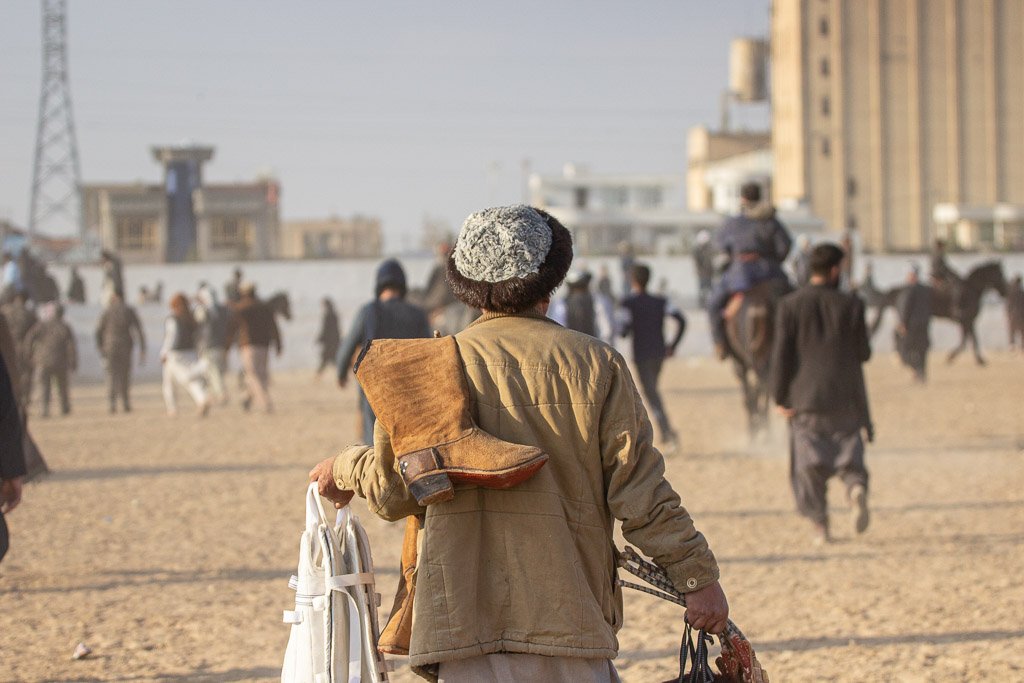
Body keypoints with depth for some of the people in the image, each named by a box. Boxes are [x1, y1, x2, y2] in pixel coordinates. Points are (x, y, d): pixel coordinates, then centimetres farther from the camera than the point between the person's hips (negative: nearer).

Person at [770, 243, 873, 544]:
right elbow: (863, 353, 3)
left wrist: (780, 397, -1)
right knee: (848, 456, 10)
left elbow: (781, 354, -7)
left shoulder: (790, 305, -5)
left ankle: (820, 524, 3)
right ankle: (857, 488, -21)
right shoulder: (851, 305, -3)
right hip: (845, 396, 0)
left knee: (809, 463, 7)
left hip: (805, 397, 0)